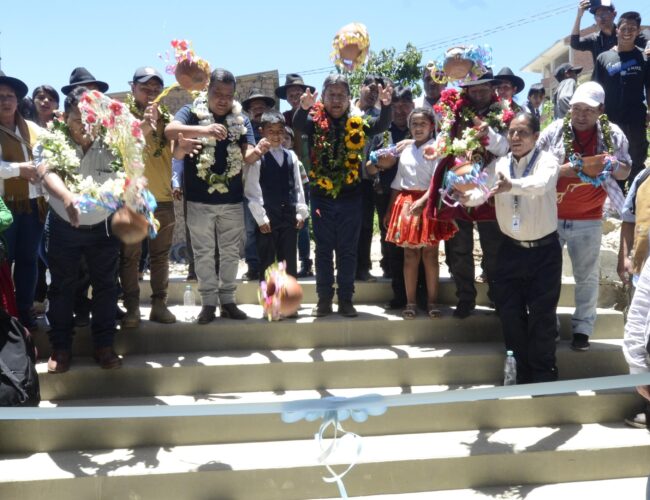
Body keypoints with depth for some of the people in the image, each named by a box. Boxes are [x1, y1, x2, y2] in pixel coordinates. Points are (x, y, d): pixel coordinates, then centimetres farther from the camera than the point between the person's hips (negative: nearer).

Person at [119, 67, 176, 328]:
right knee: (130, 255, 2)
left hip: (163, 197, 4)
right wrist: (142, 128, -31)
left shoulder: (166, 118, 9)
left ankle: (159, 304, 18)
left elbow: (175, 152, 5)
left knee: (160, 255, 9)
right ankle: (132, 307, 9)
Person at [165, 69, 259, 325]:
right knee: (204, 253, 6)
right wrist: (204, 130, -40)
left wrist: (256, 152, -31)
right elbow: (169, 130, -24)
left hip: (233, 199, 2)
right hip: (200, 199, -2)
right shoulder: (192, 112, -4)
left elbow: (246, 157, -5)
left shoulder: (241, 120, 4)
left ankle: (228, 299, 23)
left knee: (230, 252, 11)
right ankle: (209, 302, 17)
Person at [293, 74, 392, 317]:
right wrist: (304, 108, -41)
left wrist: (386, 105, -28)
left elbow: (381, 125, -8)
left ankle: (346, 299, 17)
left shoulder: (357, 123, 3)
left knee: (348, 250, 8)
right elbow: (298, 125, -20)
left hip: (350, 196, 1)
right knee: (323, 249, 8)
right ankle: (324, 299, 16)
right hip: (322, 196, -1)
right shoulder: (315, 121, -2)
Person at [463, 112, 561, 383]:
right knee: (509, 312, 8)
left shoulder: (547, 161, -12)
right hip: (511, 250, 4)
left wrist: (511, 186, -54)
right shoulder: (499, 165, 0)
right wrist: (467, 196, -40)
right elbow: (482, 190, -16)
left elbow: (541, 184, -34)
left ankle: (543, 376, 18)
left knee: (542, 315, 2)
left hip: (544, 250, -4)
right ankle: (520, 373, 25)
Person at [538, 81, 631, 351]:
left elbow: (625, 172, 6)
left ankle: (582, 327, 21)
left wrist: (613, 165, -17)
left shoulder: (613, 135, -2)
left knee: (586, 276, 9)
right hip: (551, 216, 0)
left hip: (588, 220, 0)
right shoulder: (553, 131, -6)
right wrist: (560, 170, -22)